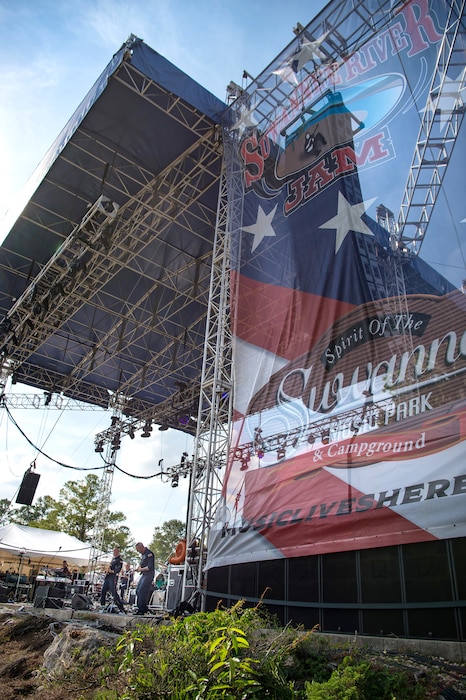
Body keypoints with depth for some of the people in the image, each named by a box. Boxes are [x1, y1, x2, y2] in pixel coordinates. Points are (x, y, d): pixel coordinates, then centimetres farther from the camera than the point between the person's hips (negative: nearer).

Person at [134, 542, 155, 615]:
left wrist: (141, 569, -13)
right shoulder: (142, 554, 11)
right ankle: (144, 608, 18)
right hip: (143, 574, 10)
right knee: (138, 590, 9)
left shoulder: (149, 554, -18)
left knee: (142, 591, -12)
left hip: (149, 574, -10)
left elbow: (150, 567, -21)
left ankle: (141, 610, -5)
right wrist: (139, 567, 5)